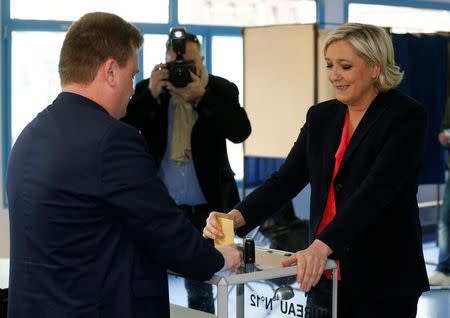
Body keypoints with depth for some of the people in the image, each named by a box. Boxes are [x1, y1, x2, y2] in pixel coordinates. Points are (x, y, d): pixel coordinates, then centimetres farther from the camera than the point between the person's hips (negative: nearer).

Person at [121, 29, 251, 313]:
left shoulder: (222, 90, 0)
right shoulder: (147, 89, 3)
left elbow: (241, 131, -14)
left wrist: (202, 97, -24)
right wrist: (151, 94, -21)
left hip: (205, 208, -1)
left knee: (201, 290, 9)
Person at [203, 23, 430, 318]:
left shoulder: (407, 116, -11)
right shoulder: (321, 116, 7)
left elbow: (375, 190, -23)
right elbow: (286, 179, 0)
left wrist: (321, 246, -34)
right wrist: (236, 216, -18)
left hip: (384, 279, -5)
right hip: (325, 274, 5)